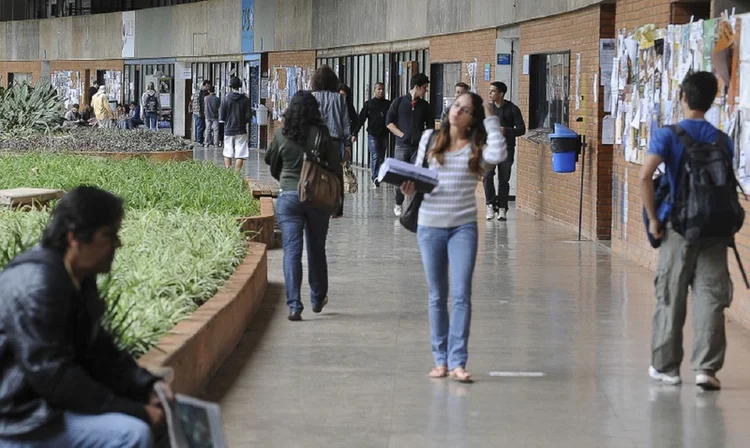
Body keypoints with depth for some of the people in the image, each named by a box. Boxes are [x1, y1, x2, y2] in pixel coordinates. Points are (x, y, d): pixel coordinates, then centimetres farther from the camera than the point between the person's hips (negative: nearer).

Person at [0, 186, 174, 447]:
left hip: (45, 398, 11)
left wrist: (148, 387, -4)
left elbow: (97, 351, 13)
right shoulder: (37, 284, -24)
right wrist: (135, 411, -22)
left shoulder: (79, 278, 7)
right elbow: (54, 378, -26)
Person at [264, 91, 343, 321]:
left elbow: (272, 164, 12)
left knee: (291, 250, -2)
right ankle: (318, 299, 30)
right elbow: (337, 169, -2)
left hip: (288, 197, 0)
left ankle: (294, 305, -12)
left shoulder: (282, 135, -3)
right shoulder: (323, 135, -5)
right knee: (316, 250, 16)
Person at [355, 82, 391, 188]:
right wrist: (355, 133, -7)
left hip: (384, 135, 3)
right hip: (373, 135, -3)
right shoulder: (369, 104, 2)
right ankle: (376, 178, -23)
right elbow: (361, 119, 0)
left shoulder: (388, 104, 8)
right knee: (375, 156, -16)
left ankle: (377, 180, 15)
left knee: (381, 158, 7)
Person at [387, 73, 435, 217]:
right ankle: (398, 205, 12)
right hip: (402, 145, -2)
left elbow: (430, 126, 16)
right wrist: (401, 134, -6)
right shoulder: (399, 102, 3)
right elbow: (389, 122, 3)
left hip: (418, 146, 2)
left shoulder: (425, 106, 11)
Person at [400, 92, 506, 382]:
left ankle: (457, 362, -8)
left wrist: (490, 119, -10)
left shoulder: (477, 148, 0)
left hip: (463, 227, -2)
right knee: (437, 297, 9)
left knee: (461, 295, -9)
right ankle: (440, 360, 16)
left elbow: (499, 154, -20)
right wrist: (409, 188, -10)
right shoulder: (430, 139, 7)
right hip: (430, 226, 2)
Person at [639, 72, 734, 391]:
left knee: (670, 298, 8)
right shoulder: (723, 140, 4)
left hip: (678, 228, -2)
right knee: (710, 298, 3)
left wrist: (653, 218, -8)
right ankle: (706, 368, -2)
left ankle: (666, 367, 16)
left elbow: (645, 176, -17)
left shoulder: (668, 136, -5)